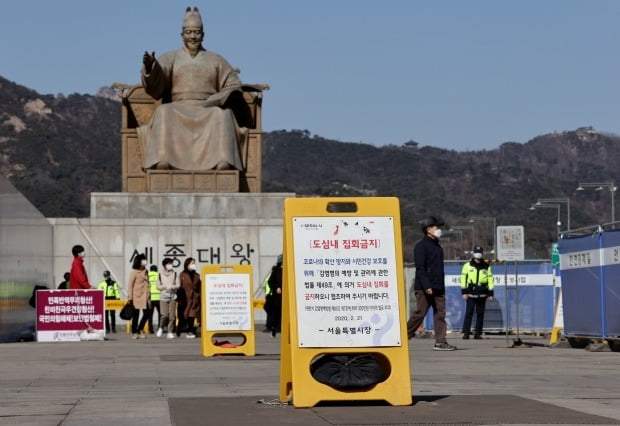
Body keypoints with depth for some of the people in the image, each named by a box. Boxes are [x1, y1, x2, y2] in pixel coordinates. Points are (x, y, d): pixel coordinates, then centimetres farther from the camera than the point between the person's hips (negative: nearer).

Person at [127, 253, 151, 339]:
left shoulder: (145, 271, 12)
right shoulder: (134, 272, -6)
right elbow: (130, 285, -7)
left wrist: (149, 295, 12)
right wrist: (130, 297, -10)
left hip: (145, 296, 6)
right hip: (137, 296, -6)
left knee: (146, 314, 0)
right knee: (136, 314, 1)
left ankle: (139, 330, 15)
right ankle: (134, 333, 9)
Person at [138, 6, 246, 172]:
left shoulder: (215, 60, 19)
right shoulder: (170, 58, 17)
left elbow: (234, 86, 10)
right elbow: (156, 83, -2)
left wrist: (213, 102, -8)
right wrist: (149, 66, -26)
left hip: (209, 111, 0)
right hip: (178, 111, 0)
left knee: (223, 115, -34)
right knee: (163, 113, -34)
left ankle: (223, 161, -54)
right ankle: (163, 160, -52)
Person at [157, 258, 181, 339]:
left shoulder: (175, 274, 6)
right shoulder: (160, 275, 4)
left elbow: (178, 285, 3)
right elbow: (158, 286, 5)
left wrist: (172, 286, -14)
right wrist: (165, 286, -11)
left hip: (172, 297, 1)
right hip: (163, 297, -1)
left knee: (172, 315, -4)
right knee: (164, 315, -9)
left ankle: (170, 332, 4)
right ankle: (161, 328, 17)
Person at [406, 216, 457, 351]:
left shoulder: (437, 246, 19)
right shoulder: (421, 245, -8)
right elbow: (420, 268, -16)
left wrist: (442, 286, 18)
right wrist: (426, 286, -22)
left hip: (438, 288, 8)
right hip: (424, 289, -8)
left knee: (440, 314, 2)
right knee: (420, 314, -6)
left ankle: (440, 342, 2)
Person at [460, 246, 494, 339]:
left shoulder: (486, 267, 10)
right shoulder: (467, 265, 4)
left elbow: (490, 280, 10)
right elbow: (463, 279, 2)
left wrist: (490, 293, 5)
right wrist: (464, 292, -5)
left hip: (482, 294, 2)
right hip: (471, 294, -2)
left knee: (480, 314, 5)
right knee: (469, 313, -8)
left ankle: (478, 333, 10)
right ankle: (466, 332, -8)